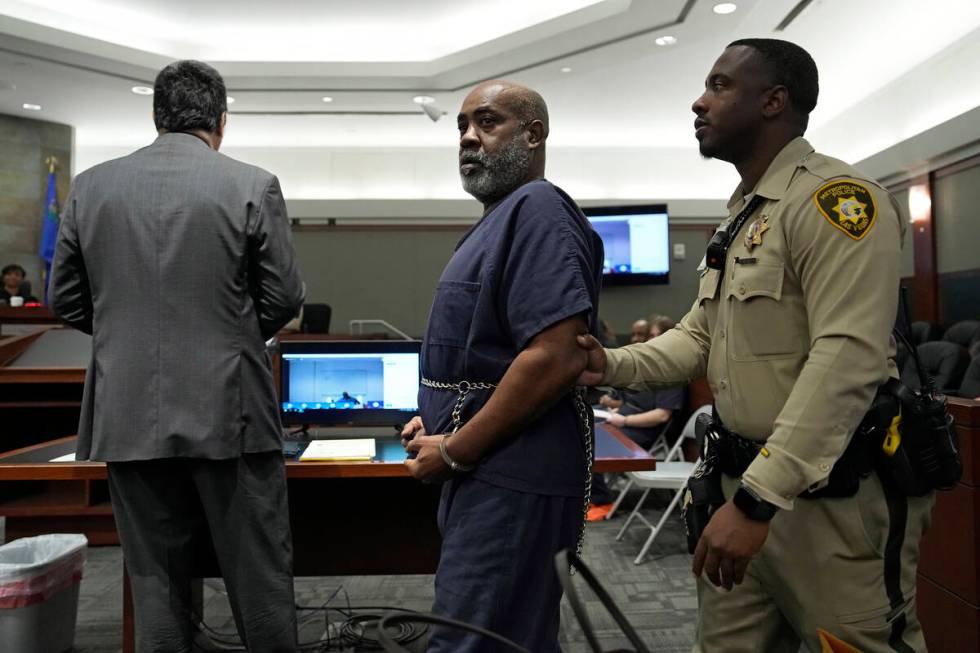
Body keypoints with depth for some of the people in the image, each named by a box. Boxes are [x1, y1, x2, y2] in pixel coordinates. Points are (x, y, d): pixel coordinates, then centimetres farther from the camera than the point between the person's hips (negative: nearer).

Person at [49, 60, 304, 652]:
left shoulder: (91, 186, 4)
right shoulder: (253, 186, -6)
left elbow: (65, 299, 9)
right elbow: (284, 298, -3)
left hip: (129, 418, 3)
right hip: (229, 412, -3)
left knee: (156, 581, 15)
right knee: (260, 577, 10)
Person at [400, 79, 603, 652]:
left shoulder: (538, 210, -14)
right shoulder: (501, 218, 18)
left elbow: (556, 358, -25)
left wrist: (455, 451, -17)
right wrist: (443, 421, 11)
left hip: (512, 477, -10)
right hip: (493, 473, 10)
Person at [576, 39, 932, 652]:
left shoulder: (836, 197, -14)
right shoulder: (741, 216, 15)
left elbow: (848, 360, -24)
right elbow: (699, 337, 17)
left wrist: (758, 499, -27)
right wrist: (613, 364, 0)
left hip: (834, 494, -8)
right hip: (747, 482, 9)